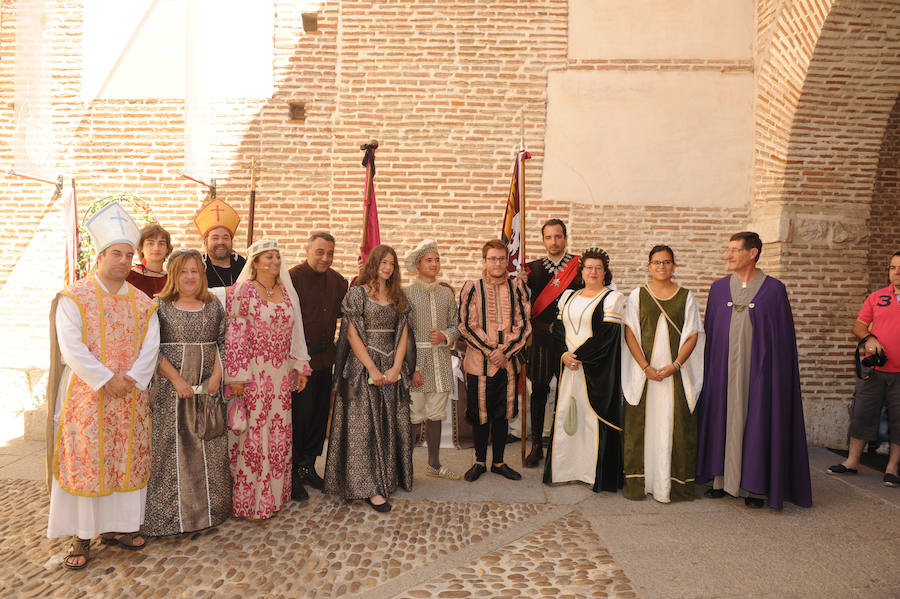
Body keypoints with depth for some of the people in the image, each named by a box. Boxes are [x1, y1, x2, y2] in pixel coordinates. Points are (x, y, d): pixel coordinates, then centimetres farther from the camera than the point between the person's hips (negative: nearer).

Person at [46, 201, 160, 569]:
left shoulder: (142, 303, 8)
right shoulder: (74, 298, -3)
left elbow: (150, 346, 1)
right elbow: (71, 348, -12)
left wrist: (132, 379, -14)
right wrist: (106, 380, -17)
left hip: (131, 399, 4)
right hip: (87, 396, -3)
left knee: (127, 460, 8)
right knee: (84, 461, 2)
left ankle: (116, 527, 22)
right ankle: (81, 536, 13)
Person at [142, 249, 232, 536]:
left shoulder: (213, 306, 9)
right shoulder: (159, 306, -2)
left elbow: (223, 342, 8)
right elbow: (152, 348, -7)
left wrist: (216, 376, -5)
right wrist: (177, 379, -14)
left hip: (207, 389, 3)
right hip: (170, 390, -3)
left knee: (208, 448, 8)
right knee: (170, 448, 1)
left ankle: (209, 509, 22)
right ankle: (170, 515, 13)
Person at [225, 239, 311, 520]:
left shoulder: (287, 292, 11)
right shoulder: (243, 291, -6)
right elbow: (234, 335, -9)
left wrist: (300, 366, 11)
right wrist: (236, 376, -13)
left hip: (281, 374, 6)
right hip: (253, 373, -6)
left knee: (279, 432, 11)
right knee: (253, 432, 1)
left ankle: (274, 493, 26)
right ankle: (250, 500, 14)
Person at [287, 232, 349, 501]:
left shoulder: (336, 280, 10)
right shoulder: (292, 277, -11)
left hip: (325, 357, 7)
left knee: (320, 413, 13)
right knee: (299, 413, 0)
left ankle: (308, 466, 29)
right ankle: (291, 472, 15)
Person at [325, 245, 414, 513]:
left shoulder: (397, 297, 11)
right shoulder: (357, 293, -3)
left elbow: (403, 333, 8)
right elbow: (352, 335, -8)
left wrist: (396, 367, -5)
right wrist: (372, 369, -13)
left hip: (392, 368, 5)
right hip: (364, 366, -5)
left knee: (392, 425, 8)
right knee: (365, 426, -3)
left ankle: (389, 479, 21)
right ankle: (369, 488, 1)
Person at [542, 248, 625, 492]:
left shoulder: (612, 298, -3)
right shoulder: (569, 296, 14)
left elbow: (606, 337, -11)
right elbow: (558, 329, 11)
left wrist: (578, 356, -13)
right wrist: (564, 355, -6)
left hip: (597, 370, -5)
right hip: (569, 367, 5)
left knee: (594, 416, -2)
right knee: (565, 414, 7)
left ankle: (596, 474, 10)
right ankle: (564, 469, 19)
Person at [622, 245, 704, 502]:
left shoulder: (686, 297, 6)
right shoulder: (637, 295, 5)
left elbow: (693, 336, 2)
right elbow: (630, 334, -1)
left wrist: (675, 365, -12)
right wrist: (645, 367, -11)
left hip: (676, 373, 0)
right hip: (644, 372, 0)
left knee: (676, 427, 2)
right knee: (642, 424, 3)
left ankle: (675, 484, 14)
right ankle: (639, 482, 14)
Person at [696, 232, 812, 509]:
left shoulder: (774, 289, -2)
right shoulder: (719, 288, 6)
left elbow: (783, 335, -2)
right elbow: (709, 331, 9)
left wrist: (778, 371, -7)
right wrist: (708, 368, 5)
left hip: (757, 369, -3)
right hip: (723, 369, 3)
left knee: (756, 422, 3)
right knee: (722, 420, 7)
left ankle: (755, 486, 14)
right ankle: (721, 479, 18)